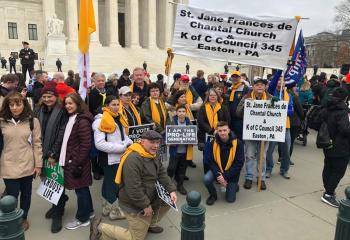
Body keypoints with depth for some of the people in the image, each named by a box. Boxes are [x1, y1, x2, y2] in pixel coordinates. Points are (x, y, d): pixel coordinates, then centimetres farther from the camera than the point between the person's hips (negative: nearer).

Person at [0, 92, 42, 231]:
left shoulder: (32, 121, -4)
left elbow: (37, 144, -2)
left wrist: (38, 164, -3)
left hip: (27, 165, 0)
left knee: (26, 194, 15)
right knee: (11, 196, 4)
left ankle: (24, 218, 36)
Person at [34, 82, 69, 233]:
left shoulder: (62, 112, -9)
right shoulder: (39, 111, 8)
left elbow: (61, 135, -13)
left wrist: (53, 154, -13)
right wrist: (41, 153, 0)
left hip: (57, 155, -5)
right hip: (43, 154, 5)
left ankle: (57, 214, 17)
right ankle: (58, 204, 35)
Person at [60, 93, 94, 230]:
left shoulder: (82, 121, -18)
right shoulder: (71, 119, 11)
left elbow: (86, 145, -21)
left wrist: (78, 164, -19)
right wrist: (68, 160, 13)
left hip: (77, 161, -9)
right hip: (71, 160, 9)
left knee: (80, 189, 4)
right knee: (82, 187, 19)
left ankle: (82, 218, 18)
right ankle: (88, 211, 33)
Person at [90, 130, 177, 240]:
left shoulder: (153, 155, 3)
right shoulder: (133, 159, -29)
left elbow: (162, 174, 7)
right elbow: (133, 188, -31)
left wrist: (171, 190, -6)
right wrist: (145, 205, -22)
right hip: (134, 204, -9)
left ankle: (150, 224, 29)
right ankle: (100, 227, 10)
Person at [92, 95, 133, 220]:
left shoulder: (117, 118, 12)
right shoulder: (101, 120, -16)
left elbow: (123, 135, 21)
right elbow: (100, 144, -24)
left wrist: (130, 143, -1)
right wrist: (122, 147, -21)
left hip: (119, 157, 8)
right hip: (109, 158, -8)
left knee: (108, 182, 19)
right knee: (112, 183, 3)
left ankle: (106, 207, 33)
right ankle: (114, 211, 19)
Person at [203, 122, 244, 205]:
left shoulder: (238, 143, -18)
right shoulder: (213, 143, -12)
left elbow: (239, 163, -17)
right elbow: (210, 161, -9)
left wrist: (225, 176, -21)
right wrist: (218, 175, -24)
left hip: (232, 172, -1)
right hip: (217, 170, 1)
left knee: (230, 199, 0)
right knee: (206, 179, -28)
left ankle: (234, 186, 35)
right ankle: (213, 195, 5)